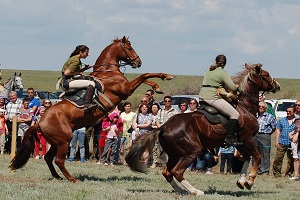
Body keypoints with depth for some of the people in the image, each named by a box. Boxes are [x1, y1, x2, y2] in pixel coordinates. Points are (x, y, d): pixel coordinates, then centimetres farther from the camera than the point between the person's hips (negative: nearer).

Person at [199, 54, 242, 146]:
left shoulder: (209, 70, 16)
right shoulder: (223, 73, -8)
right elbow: (232, 88, -13)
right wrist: (238, 86, 10)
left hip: (203, 97, 9)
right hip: (213, 98, -9)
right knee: (235, 114, -9)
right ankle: (230, 139, -18)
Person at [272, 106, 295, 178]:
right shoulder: (282, 120, 10)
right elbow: (278, 130, 11)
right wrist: (276, 141, 4)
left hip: (292, 144, 0)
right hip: (282, 142, 0)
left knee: (291, 160, 5)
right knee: (278, 158, -6)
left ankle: (289, 174, 16)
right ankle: (276, 173, 1)